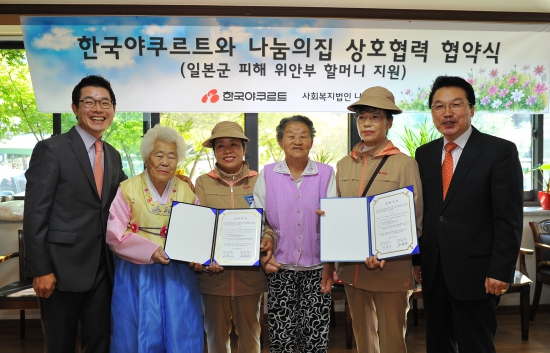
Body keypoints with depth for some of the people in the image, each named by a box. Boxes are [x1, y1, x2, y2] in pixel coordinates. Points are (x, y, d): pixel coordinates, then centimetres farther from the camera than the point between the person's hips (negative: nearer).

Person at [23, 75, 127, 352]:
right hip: (62, 267, -5)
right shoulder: (51, 149, -9)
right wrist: (40, 270, -15)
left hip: (102, 269, 5)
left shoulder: (113, 156, 11)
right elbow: (35, 215, -12)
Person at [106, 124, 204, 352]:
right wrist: (151, 251, -21)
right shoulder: (128, 190, -4)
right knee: (142, 333, 7)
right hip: (137, 274, -2)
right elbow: (114, 233, -10)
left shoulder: (187, 192, 4)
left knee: (180, 333, 7)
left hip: (177, 274, 2)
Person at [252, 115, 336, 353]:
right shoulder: (267, 174, 3)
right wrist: (265, 250, -9)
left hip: (316, 268, 0)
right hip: (280, 267, 1)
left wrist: (330, 266, -5)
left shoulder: (326, 174, 1)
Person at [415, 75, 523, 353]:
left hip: (475, 273, -4)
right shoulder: (424, 154, 7)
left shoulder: (500, 151, -7)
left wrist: (500, 272, -14)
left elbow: (509, 218, -10)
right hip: (432, 272, 5)